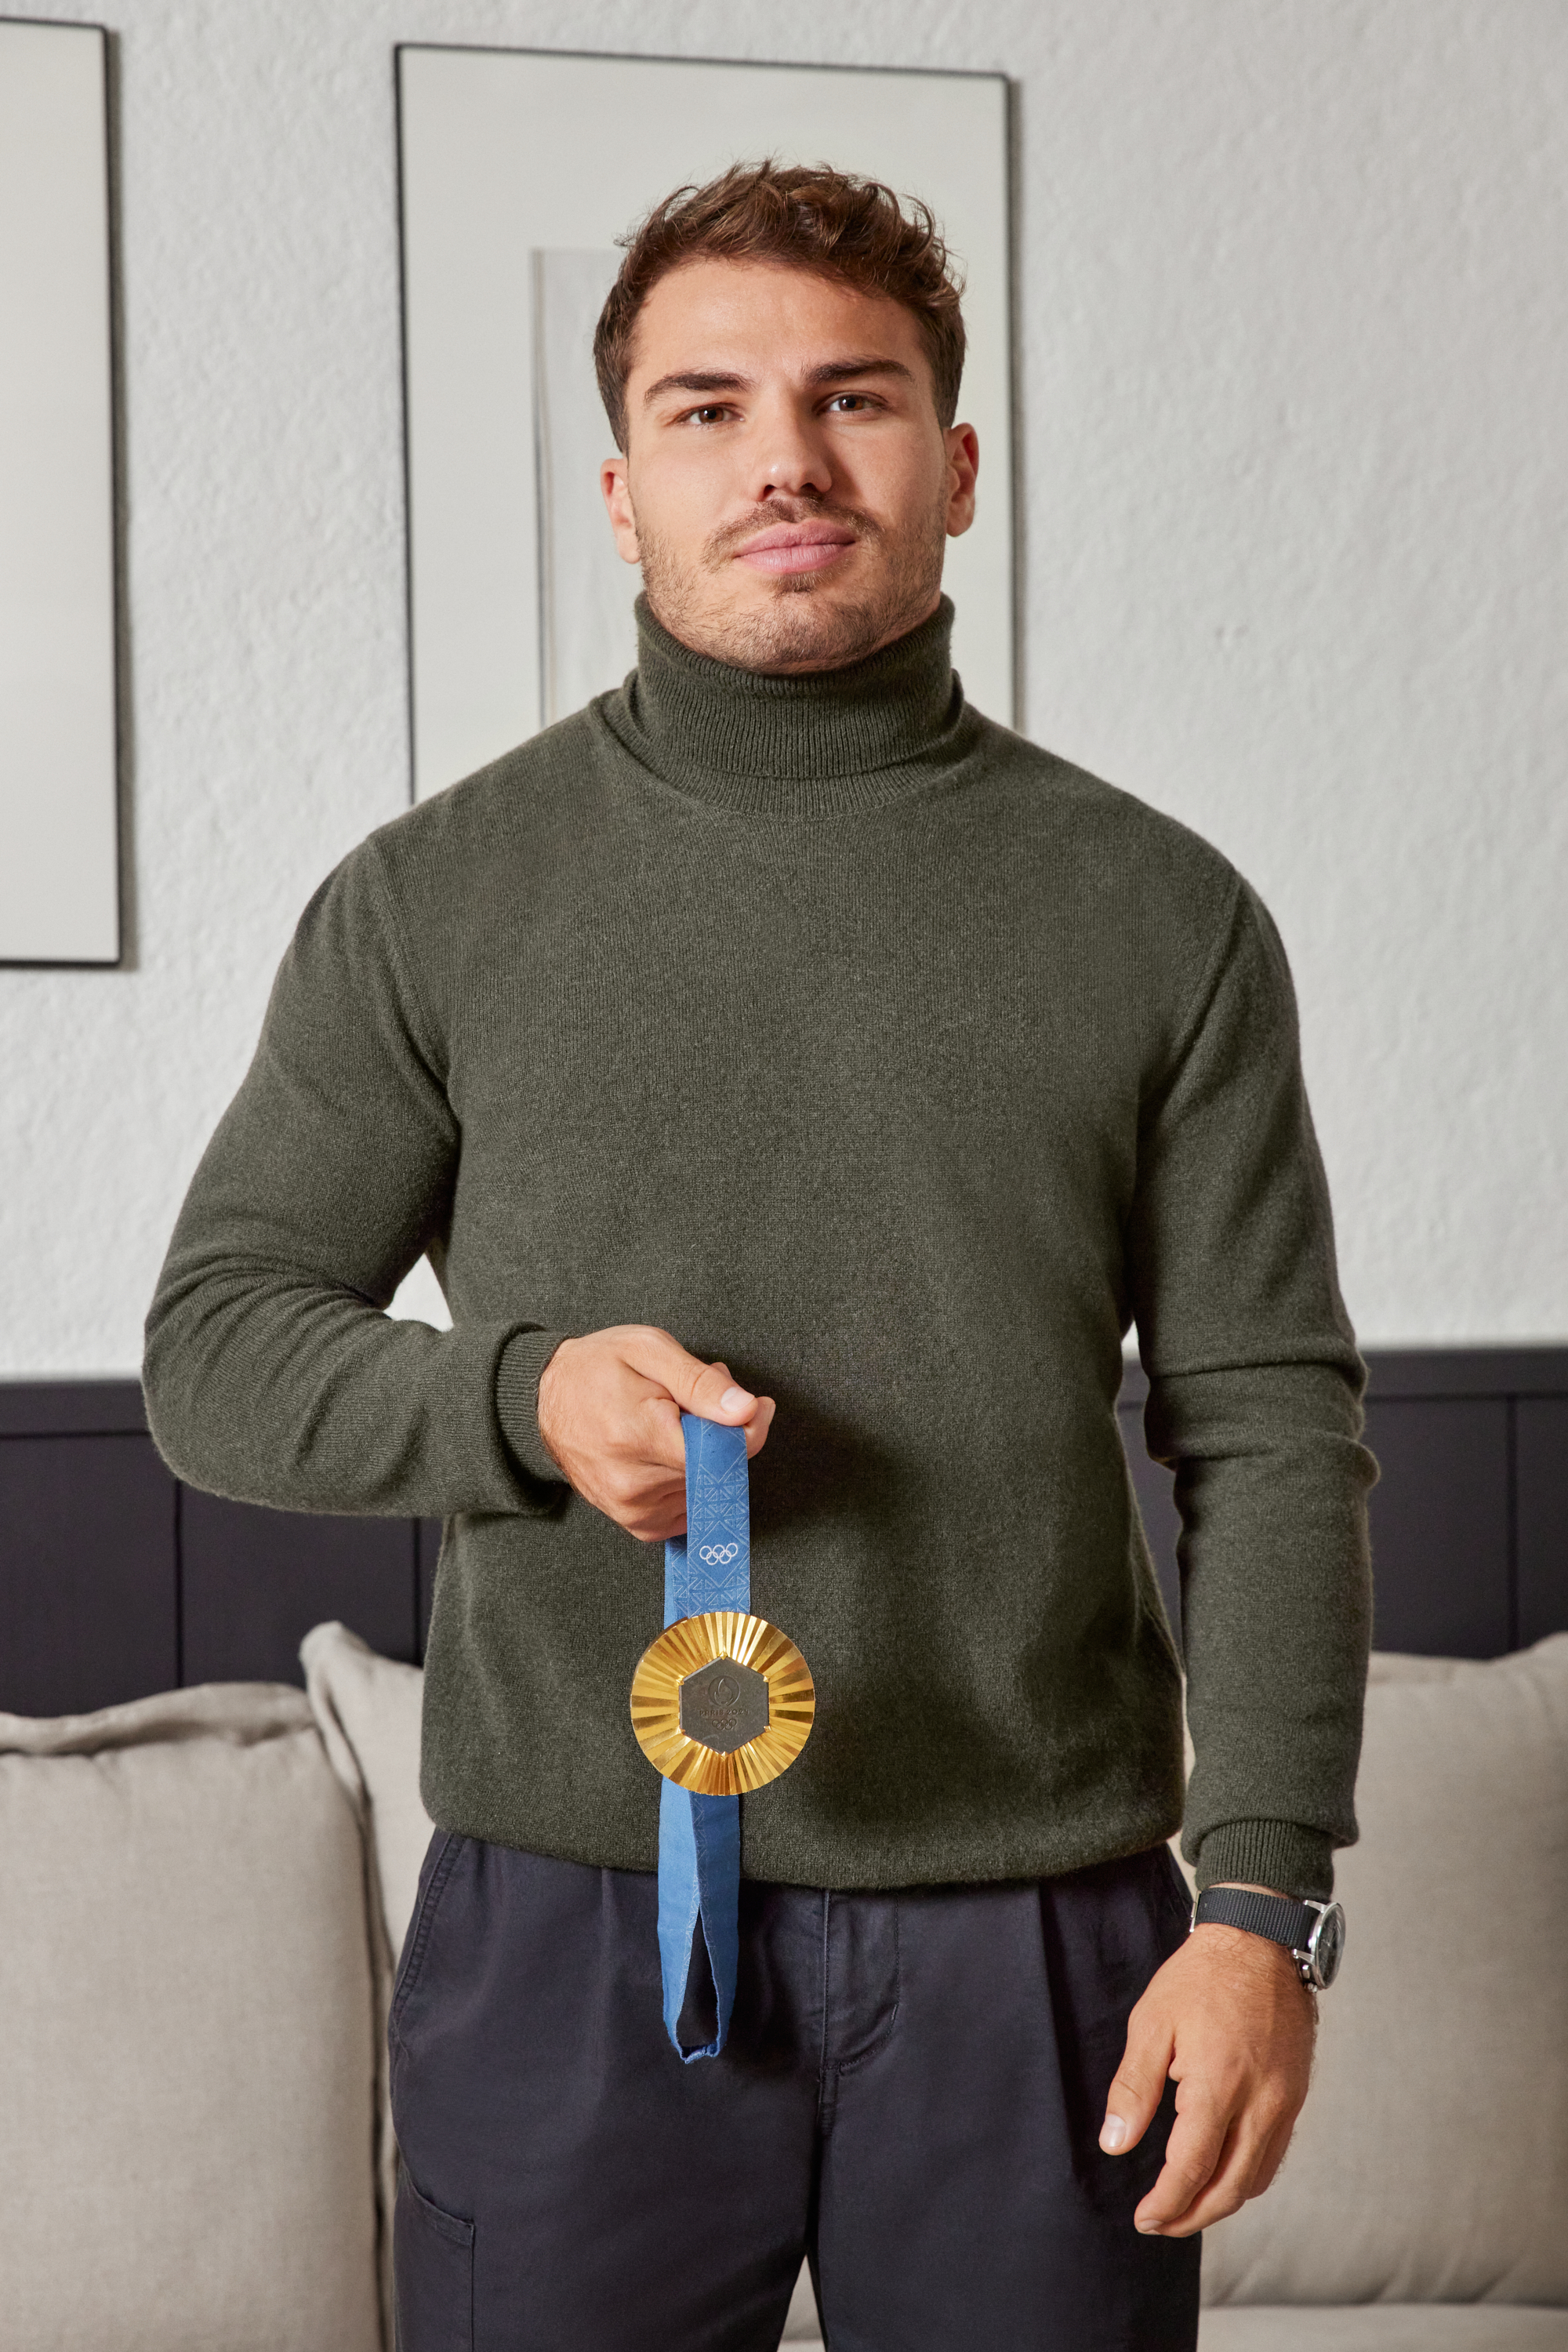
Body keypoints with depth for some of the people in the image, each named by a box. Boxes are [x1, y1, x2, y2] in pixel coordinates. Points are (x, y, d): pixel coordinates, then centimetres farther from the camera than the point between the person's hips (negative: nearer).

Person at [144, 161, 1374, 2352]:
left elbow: (1272, 1432, 1)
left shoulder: (1161, 914, 3)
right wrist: (520, 1401, -15)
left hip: (1042, 1933, 1)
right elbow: (214, 1344, 5)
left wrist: (1264, 1895, -7)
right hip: (572, 1921, 0)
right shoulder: (436, 897, 3)